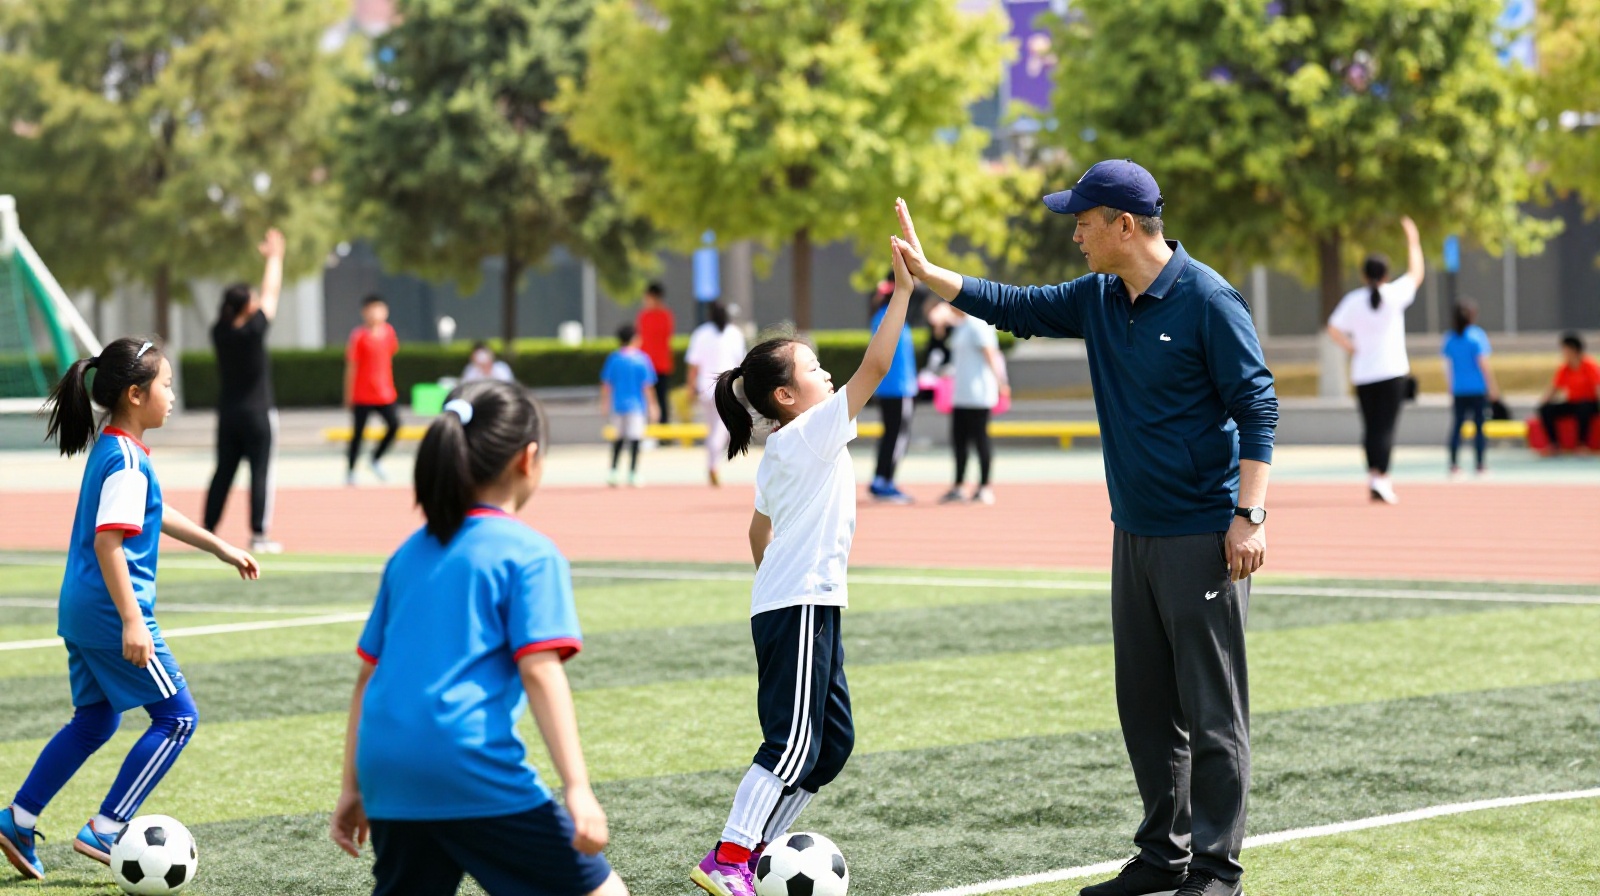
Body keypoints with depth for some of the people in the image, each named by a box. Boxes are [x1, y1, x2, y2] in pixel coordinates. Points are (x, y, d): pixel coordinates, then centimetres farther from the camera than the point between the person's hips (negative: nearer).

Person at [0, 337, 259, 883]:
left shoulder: (110, 449, 14)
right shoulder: (127, 459, -17)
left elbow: (153, 515, 28)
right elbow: (108, 542, -24)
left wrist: (219, 547, 34)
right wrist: (132, 622, -27)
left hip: (81, 609, 10)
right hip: (111, 611, -10)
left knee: (95, 721, 20)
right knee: (176, 718, -2)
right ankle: (105, 831, -2)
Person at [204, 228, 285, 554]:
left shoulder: (220, 332, 0)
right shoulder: (254, 330, -14)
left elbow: (233, 301, 15)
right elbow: (271, 293, -3)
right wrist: (275, 257, 12)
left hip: (227, 414, 6)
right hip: (257, 414, -6)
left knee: (223, 473, 11)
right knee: (260, 473, -3)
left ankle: (207, 533, 12)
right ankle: (258, 536, -5)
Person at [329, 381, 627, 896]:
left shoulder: (410, 554, 18)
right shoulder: (530, 555, 0)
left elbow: (368, 675, 20)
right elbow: (540, 673, -11)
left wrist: (353, 788, 26)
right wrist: (578, 790, -15)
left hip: (388, 775, 7)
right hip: (474, 774, -7)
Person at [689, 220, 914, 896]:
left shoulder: (778, 456, 17)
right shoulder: (811, 434, -10)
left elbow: (759, 531, 25)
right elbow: (874, 368, -16)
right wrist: (903, 290, -14)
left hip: (798, 606, 10)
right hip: (799, 608, -10)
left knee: (831, 741, 13)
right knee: (793, 745, -13)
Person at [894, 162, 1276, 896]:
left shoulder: (1206, 300, -13)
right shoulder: (1098, 299, 9)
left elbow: (1257, 406, -13)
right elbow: (1019, 309, 20)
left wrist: (1249, 515, -19)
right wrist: (927, 275, 10)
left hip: (1203, 538, -8)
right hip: (1134, 533, 8)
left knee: (1212, 711, -4)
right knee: (1145, 706, 13)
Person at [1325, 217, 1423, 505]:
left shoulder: (1353, 300, -1)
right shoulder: (1394, 294, -5)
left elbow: (1333, 330, -5)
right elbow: (1416, 274, 10)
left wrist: (1353, 349, 5)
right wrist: (1412, 240, 18)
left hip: (1362, 374, 2)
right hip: (1392, 372, -2)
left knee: (1371, 427, 10)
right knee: (1386, 426, -6)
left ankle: (1374, 474, 12)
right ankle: (1380, 478, -17)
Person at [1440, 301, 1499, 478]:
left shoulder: (1449, 338, 5)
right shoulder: (1477, 336, -8)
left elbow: (1447, 365, 10)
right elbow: (1483, 364, -11)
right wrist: (1492, 386, -6)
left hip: (1458, 390, 4)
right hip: (1478, 389, -4)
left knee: (1457, 425, 6)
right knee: (1480, 426, 2)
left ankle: (1454, 465, 0)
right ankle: (1480, 465, 2)